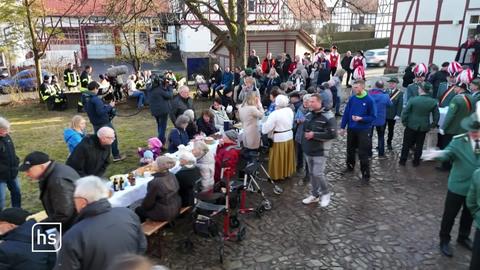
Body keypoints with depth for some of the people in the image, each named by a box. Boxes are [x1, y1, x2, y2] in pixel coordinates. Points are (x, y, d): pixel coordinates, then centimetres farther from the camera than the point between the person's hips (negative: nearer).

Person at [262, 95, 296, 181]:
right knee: (287, 157, 20)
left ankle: (277, 175, 18)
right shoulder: (290, 110, -2)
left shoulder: (275, 114, -22)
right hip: (289, 137, 7)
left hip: (279, 139, -7)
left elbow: (266, 128, -21)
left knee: (278, 159, 7)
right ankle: (287, 172, 34)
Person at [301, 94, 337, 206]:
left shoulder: (328, 116, -15)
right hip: (308, 151, 7)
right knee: (312, 173, 14)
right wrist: (305, 135, 2)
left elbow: (332, 134, -21)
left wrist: (314, 135, -22)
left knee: (318, 174, -9)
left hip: (320, 151, -7)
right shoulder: (308, 115, 7)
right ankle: (315, 195, 28)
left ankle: (325, 193, 16)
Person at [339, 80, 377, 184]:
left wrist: (361, 119, -25)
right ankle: (350, 167, 44)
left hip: (363, 131, -4)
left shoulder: (369, 100, -15)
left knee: (363, 154, 0)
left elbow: (373, 117, -12)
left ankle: (366, 175, 12)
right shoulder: (352, 98, -4)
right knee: (350, 150, 21)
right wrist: (342, 127, 2)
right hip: (351, 129, 5)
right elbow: (346, 113, 2)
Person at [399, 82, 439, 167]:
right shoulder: (433, 102, -6)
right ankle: (416, 161, 24)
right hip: (424, 127, 2)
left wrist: (404, 122, -1)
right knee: (419, 145, 15)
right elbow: (436, 116, 0)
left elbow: (405, 112, -14)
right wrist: (432, 125, 12)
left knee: (406, 144, 12)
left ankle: (403, 160, 20)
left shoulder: (413, 99, -16)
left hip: (411, 126, -2)